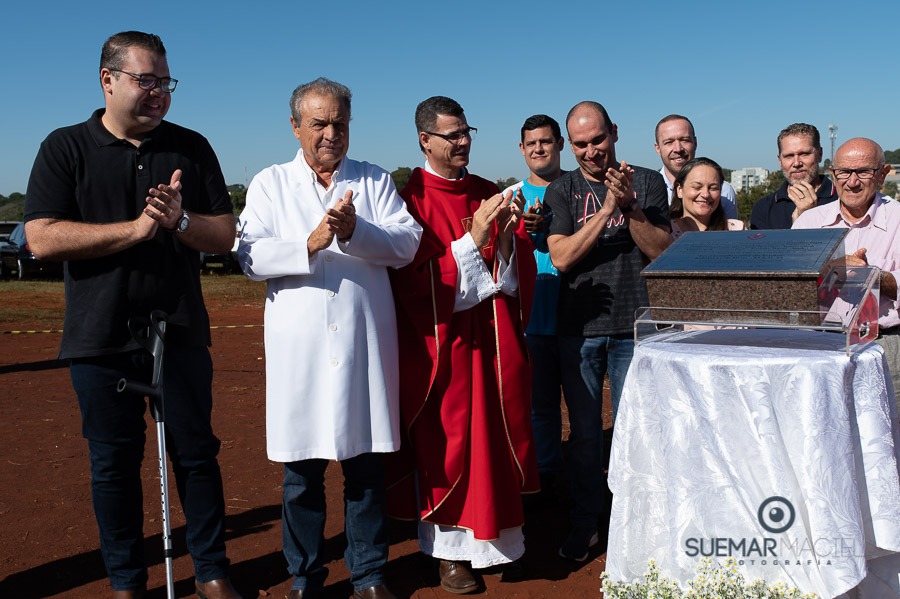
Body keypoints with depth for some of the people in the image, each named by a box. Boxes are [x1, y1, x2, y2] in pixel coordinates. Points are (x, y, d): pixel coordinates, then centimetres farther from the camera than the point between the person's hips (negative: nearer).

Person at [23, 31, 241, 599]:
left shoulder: (191, 147, 7)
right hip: (101, 339, -1)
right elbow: (43, 238, -11)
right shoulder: (66, 148, 1)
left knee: (197, 454, 7)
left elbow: (225, 235, 5)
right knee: (114, 464, 8)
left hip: (181, 334, 1)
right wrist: (136, 228, -16)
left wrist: (179, 220, -15)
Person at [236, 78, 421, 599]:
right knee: (302, 470, 6)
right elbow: (252, 257, -3)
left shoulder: (375, 181, 11)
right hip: (300, 350, 0)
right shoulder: (270, 184, 10)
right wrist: (309, 245, -17)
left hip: (365, 346, 1)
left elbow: (407, 243, -3)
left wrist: (353, 231, -19)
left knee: (367, 464, 7)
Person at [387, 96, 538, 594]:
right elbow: (418, 279, -14)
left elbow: (518, 270, 8)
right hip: (443, 342, -5)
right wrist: (473, 239, -21)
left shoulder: (489, 194, 10)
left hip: (495, 338, 5)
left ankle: (497, 542, 24)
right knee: (445, 444, 2)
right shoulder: (411, 199, -7)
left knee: (498, 438, 10)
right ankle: (449, 552, 15)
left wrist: (507, 235, -12)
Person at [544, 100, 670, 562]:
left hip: (633, 325, -1)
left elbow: (660, 251, -3)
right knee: (584, 432, 9)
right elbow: (561, 257, -8)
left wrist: (630, 207, -16)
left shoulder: (647, 182, 5)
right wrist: (607, 208, -15)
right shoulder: (562, 191, 6)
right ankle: (584, 523, 22)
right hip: (579, 327, 1)